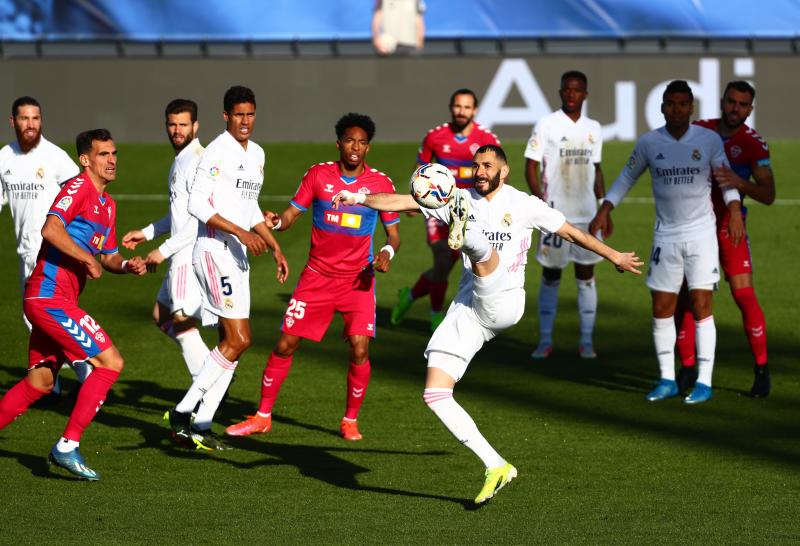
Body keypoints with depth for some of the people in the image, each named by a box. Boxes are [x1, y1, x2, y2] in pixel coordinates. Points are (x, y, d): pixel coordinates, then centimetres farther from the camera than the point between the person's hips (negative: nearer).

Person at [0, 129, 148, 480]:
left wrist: (126, 265, 6)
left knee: (40, 381, 14)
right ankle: (67, 447, -12)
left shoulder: (107, 204, 20)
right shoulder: (79, 188, -10)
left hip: (48, 302, 10)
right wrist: (88, 259, -20)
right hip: (49, 297, -10)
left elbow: (108, 256, 27)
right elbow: (51, 229, -26)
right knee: (111, 362, -12)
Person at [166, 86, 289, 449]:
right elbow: (197, 204, -19)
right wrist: (240, 232, -23)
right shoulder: (218, 152, -12)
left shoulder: (256, 154, 16)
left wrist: (275, 247, 24)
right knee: (238, 340, -13)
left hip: (238, 256, 9)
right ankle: (182, 414, -9)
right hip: (214, 252, -9)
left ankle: (200, 426, 7)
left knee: (233, 341, 5)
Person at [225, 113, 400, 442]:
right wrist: (276, 221, -23)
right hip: (317, 276, 1)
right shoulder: (318, 175, -2)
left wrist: (388, 252, -18)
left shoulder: (380, 183, -4)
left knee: (359, 350, -14)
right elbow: (291, 214, 0)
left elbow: (393, 234, 3)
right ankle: (262, 417, 14)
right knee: (285, 344, 0)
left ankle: (350, 420, 7)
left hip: (358, 280, -1)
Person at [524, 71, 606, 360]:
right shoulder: (547, 125, -4)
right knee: (551, 276, 2)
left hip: (587, 214, 4)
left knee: (586, 275, 3)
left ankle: (586, 341, 8)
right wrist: (542, 203, -15)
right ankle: (545, 340, 8)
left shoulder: (593, 129, 10)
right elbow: (531, 166, -5)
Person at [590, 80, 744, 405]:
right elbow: (628, 176, 15)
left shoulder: (709, 140, -3)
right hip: (666, 235, 2)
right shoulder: (649, 143, 1)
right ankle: (667, 379, 13)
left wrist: (735, 211, -10)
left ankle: (705, 382, -2)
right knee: (662, 309, 2)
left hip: (701, 234, -2)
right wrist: (604, 211, 9)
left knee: (701, 306, -7)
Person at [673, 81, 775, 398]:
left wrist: (740, 183, -29)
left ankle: (761, 370, -2)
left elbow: (768, 194, -11)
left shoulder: (753, 143, -6)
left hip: (729, 226, -3)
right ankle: (687, 368, 10)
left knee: (744, 296, -11)